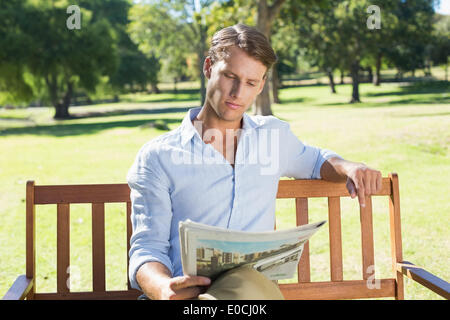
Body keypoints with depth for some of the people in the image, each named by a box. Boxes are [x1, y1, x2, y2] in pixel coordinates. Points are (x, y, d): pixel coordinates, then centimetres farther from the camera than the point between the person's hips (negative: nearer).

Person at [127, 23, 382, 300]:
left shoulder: (274, 135, 18)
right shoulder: (157, 157, 5)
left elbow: (314, 160, 40)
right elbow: (147, 249, 0)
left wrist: (349, 168, 15)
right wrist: (164, 289, -25)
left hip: (258, 290, 3)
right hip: (190, 292, -2)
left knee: (248, 284, -36)